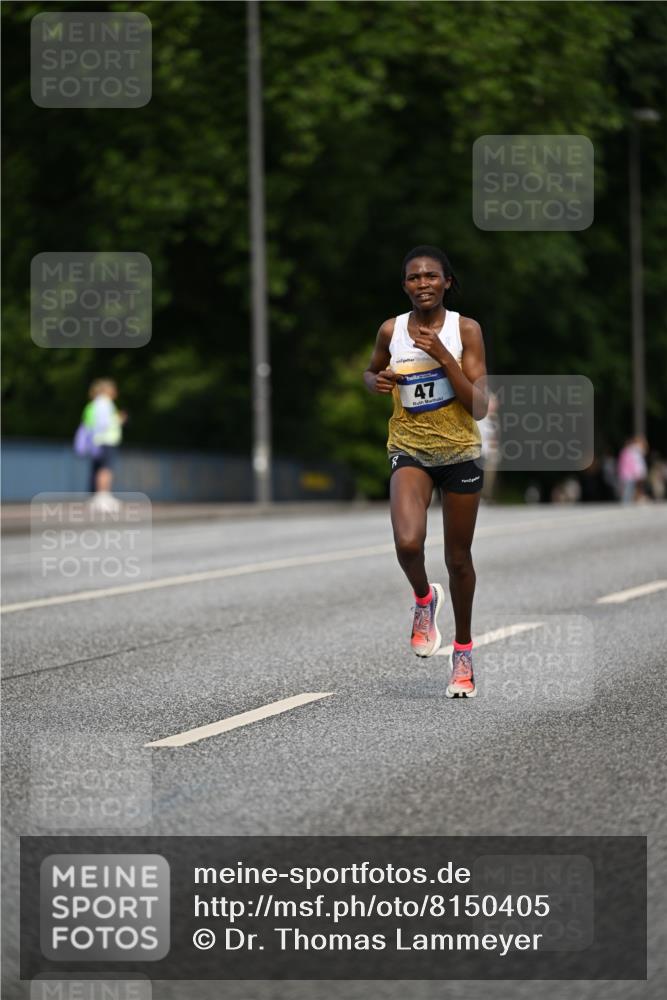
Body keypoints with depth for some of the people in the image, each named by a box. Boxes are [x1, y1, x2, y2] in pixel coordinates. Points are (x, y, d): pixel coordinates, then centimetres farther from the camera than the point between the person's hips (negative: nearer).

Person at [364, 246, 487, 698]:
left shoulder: (465, 330, -9)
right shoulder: (391, 330, -3)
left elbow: (480, 407, -14)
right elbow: (371, 372, 19)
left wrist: (443, 355, -23)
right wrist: (377, 381, -6)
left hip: (460, 452, 0)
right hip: (409, 450, 0)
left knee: (459, 558, 9)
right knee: (408, 543, -25)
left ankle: (464, 649, 31)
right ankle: (424, 599, 9)